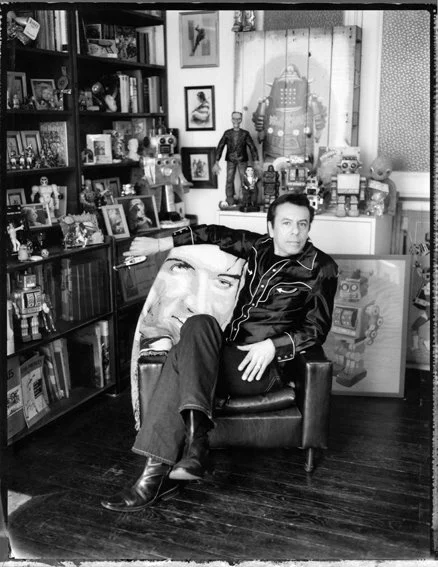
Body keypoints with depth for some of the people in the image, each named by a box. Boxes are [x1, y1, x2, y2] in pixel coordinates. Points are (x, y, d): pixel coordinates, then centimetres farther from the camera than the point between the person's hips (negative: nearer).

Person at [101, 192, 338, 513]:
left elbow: (317, 328, 0)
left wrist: (272, 345, -15)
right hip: (229, 351, 5)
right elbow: (217, 235, 24)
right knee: (198, 324, -29)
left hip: (267, 365, -5)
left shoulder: (321, 268, 3)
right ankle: (194, 444, -37)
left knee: (184, 361, -27)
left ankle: (158, 474, -27)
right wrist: (161, 244, 20)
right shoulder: (258, 247, 14)